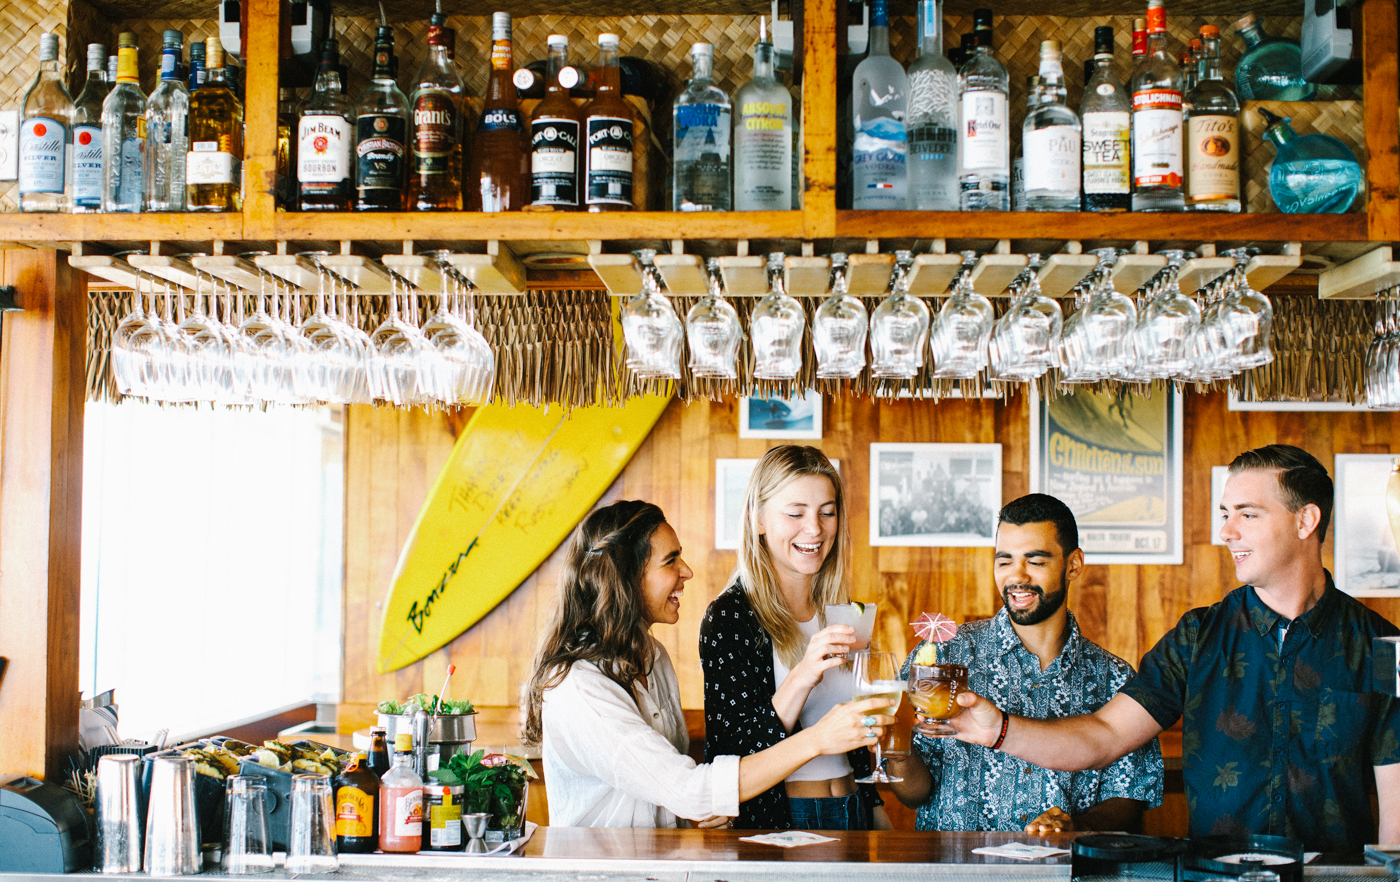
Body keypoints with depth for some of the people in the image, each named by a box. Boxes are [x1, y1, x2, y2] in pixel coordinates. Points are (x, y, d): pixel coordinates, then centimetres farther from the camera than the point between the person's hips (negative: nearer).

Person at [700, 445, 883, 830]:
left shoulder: (843, 614, 9)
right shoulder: (728, 617, -9)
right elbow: (733, 750, -17)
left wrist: (877, 813, 15)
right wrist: (802, 677, -27)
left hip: (851, 812, 4)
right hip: (772, 823, -4)